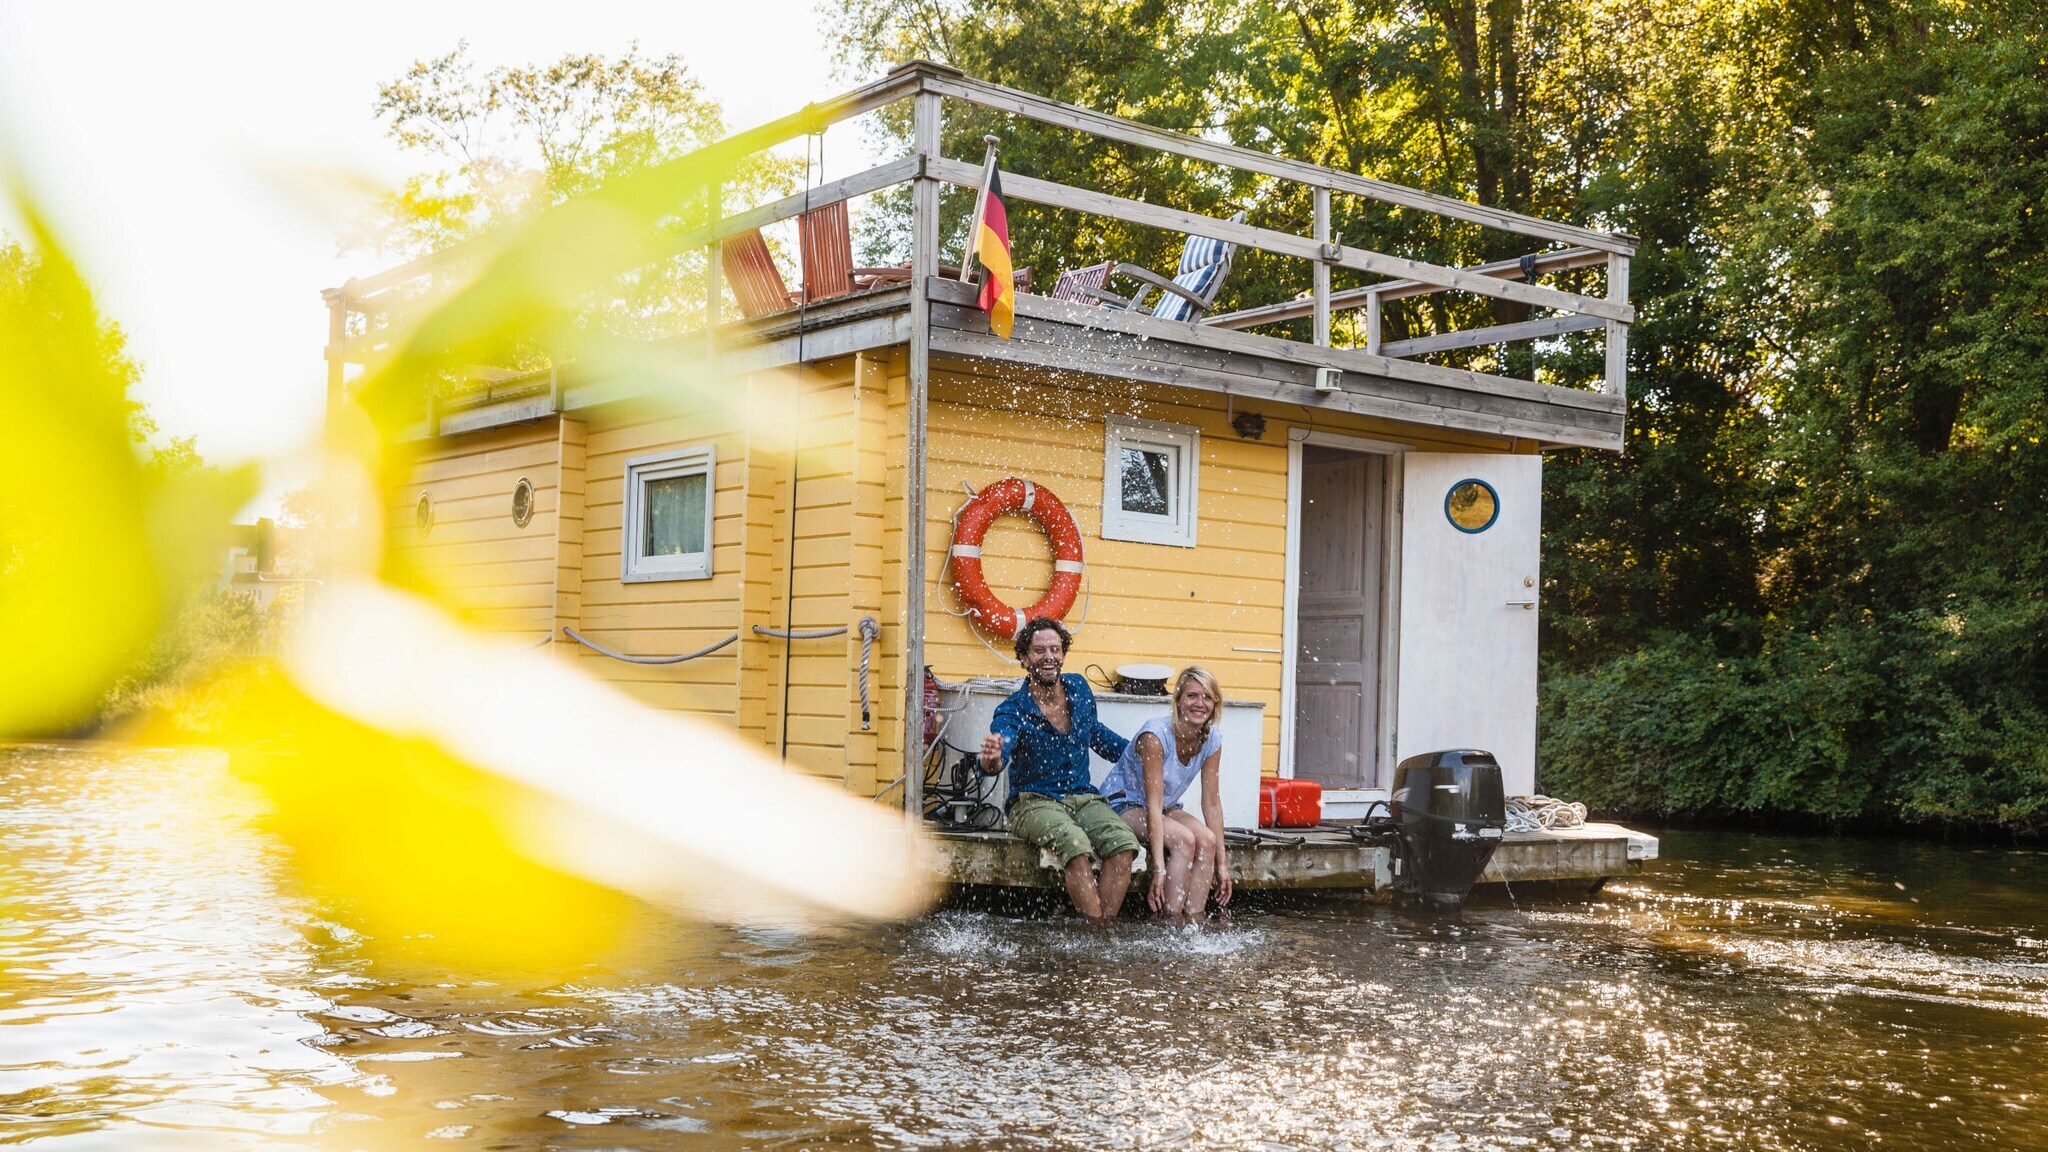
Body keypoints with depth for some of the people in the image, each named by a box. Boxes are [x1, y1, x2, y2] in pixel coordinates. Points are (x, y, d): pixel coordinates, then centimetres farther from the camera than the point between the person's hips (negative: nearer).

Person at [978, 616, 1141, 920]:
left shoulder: (1079, 689, 6)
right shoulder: (1013, 711, -10)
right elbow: (999, 756, -29)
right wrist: (991, 760, -53)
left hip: (1083, 798, 4)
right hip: (1034, 802, -4)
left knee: (1124, 842, -26)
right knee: (1074, 842, -35)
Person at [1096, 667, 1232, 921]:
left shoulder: (1212, 741, -8)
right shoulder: (1156, 734, -27)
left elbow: (1212, 803, -5)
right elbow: (1153, 805, -31)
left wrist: (1222, 863, -11)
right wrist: (1159, 868, -36)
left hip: (1167, 808, 6)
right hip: (1123, 803, -6)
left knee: (1207, 839, -23)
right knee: (1184, 839, -30)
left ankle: (1195, 918, -22)